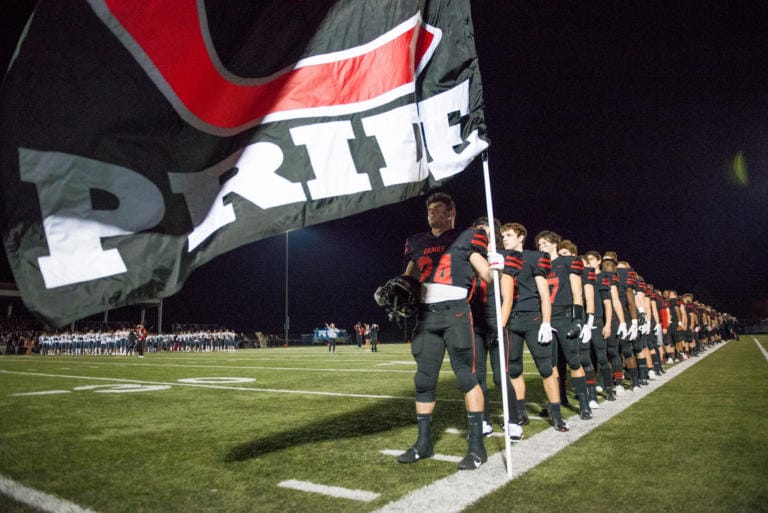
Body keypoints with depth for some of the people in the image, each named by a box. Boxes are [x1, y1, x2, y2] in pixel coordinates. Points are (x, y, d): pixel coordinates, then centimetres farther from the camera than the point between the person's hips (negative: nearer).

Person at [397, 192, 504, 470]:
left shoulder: (464, 238, 3)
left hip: (455, 311, -5)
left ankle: (477, 445, 4)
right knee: (424, 379, 8)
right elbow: (409, 277, 24)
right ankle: (423, 442, 20)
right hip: (426, 314, 5)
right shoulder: (417, 243, 17)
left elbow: (486, 275, -2)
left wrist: (494, 267, -23)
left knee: (466, 376, -6)